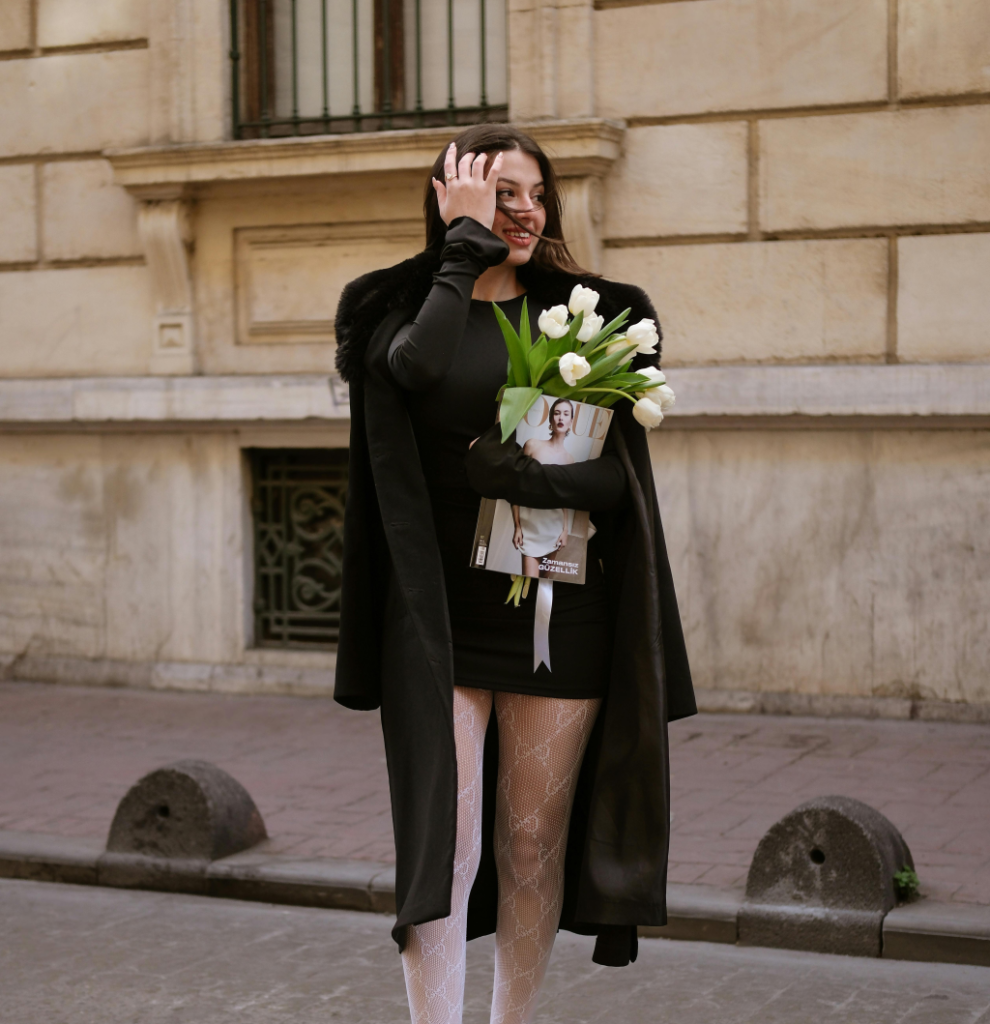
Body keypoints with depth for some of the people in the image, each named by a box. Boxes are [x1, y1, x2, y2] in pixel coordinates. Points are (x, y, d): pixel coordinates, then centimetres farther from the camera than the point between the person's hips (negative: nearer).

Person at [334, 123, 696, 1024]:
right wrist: (466, 240, -11)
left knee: (533, 841, 8)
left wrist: (503, 472, -17)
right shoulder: (403, 308, 4)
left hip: (557, 618, 2)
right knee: (445, 840, -7)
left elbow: (617, 474, -1)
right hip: (440, 617, -2)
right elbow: (422, 366, -22)